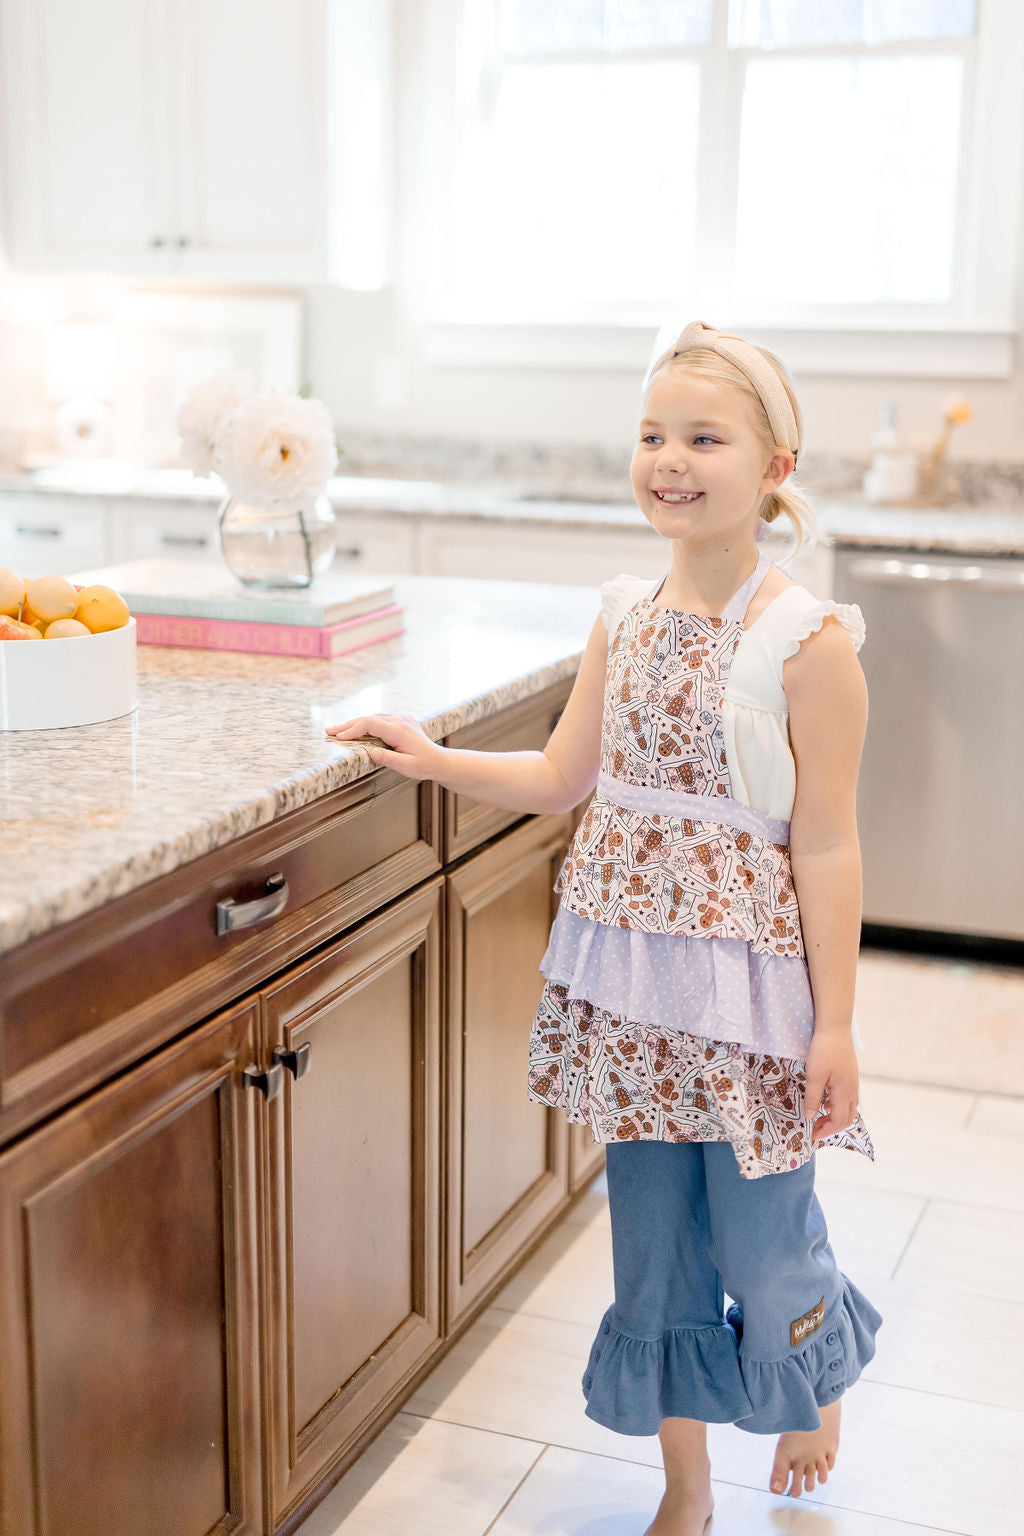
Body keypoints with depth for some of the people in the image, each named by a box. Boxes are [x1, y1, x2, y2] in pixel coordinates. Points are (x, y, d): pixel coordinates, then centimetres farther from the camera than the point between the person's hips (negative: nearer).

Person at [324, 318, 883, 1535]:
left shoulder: (807, 640, -12)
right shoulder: (624, 618, 4)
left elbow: (825, 848, -10)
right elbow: (565, 777, 13)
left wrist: (835, 1024, -9)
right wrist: (433, 761, 3)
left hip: (747, 976, -5)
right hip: (628, 972, 5)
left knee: (762, 1236, 7)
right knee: (651, 1235, 14)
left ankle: (820, 1381, 43)